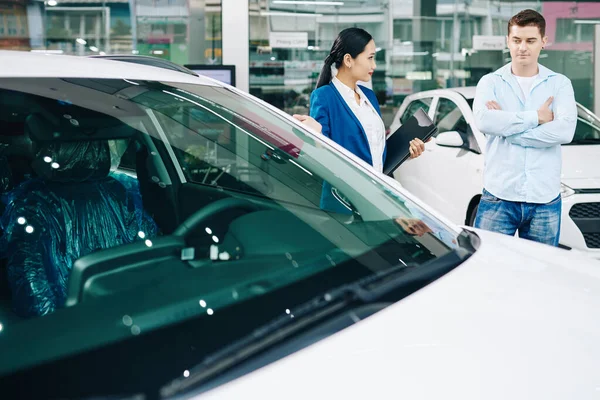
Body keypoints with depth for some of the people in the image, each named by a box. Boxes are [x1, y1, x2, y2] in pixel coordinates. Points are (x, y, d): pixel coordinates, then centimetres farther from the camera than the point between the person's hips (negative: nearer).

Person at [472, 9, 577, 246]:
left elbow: (565, 131, -11)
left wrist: (504, 125, -11)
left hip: (545, 200, 1)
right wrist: (536, 117, -11)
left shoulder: (559, 84, 6)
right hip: (498, 197, -1)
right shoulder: (491, 82, 6)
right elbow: (484, 121, -15)